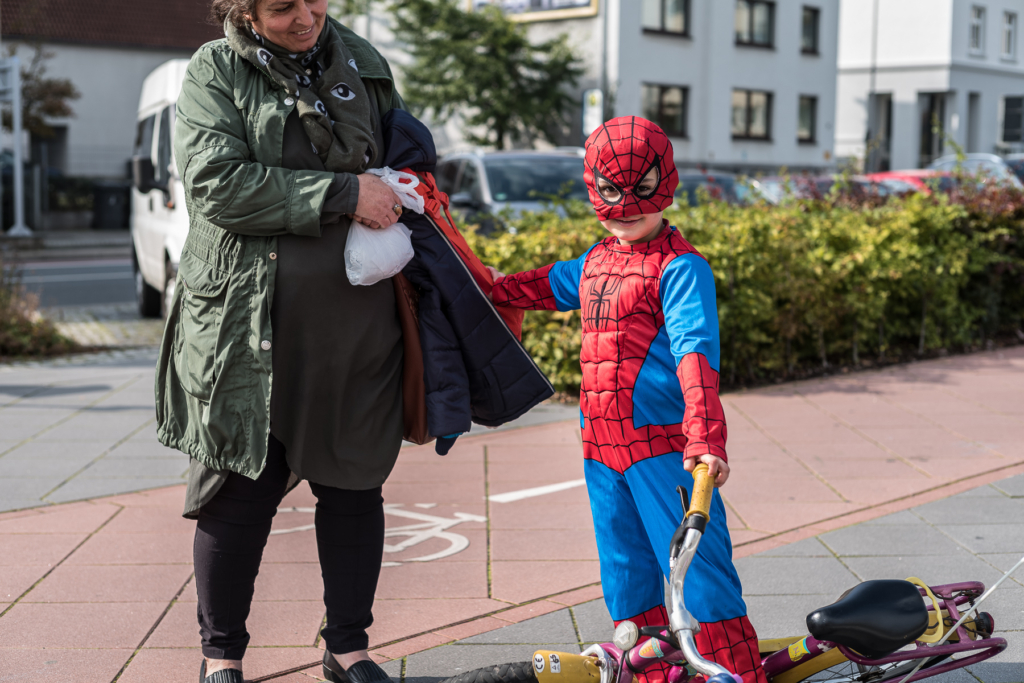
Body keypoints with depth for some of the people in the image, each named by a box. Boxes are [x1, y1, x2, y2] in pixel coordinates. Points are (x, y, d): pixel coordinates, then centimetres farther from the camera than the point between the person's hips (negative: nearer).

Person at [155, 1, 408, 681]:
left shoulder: (362, 63, 11)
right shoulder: (215, 72, -2)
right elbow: (216, 183, -16)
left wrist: (403, 191, 2)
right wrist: (342, 194, -18)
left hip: (357, 329, 4)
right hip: (247, 326, -3)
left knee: (354, 485, 10)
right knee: (240, 490, 4)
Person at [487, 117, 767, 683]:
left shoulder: (681, 266, -10)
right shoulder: (596, 261, 15)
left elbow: (695, 351, -23)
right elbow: (552, 285, 38)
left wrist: (705, 438, -34)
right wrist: (494, 288, 44)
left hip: (664, 446, -8)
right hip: (602, 448, 8)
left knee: (697, 572, -7)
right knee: (626, 576, 13)